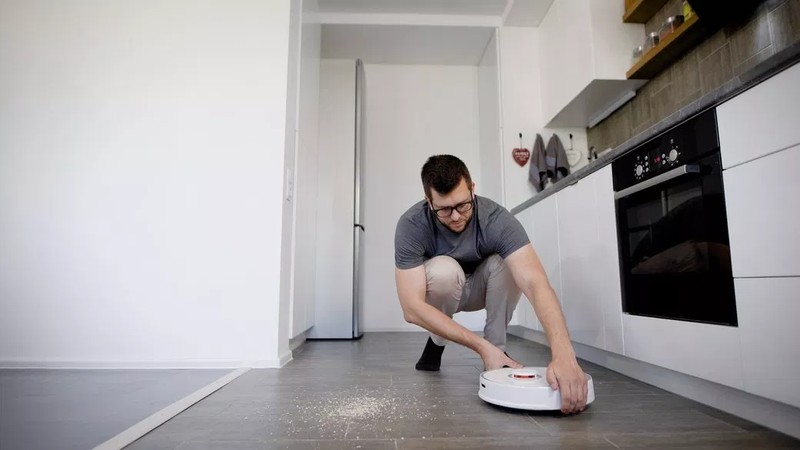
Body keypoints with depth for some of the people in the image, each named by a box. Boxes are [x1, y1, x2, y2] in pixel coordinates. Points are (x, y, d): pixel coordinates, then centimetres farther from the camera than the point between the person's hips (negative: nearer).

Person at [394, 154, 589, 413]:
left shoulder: (497, 220, -31)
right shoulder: (411, 226, -31)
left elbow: (535, 283, -43)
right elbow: (412, 308, -35)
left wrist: (564, 355, -59)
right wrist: (481, 346, -41)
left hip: (479, 287, 1)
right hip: (437, 292, 0)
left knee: (506, 263, -31)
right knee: (444, 269, -36)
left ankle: (497, 348, -11)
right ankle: (436, 344, -6)